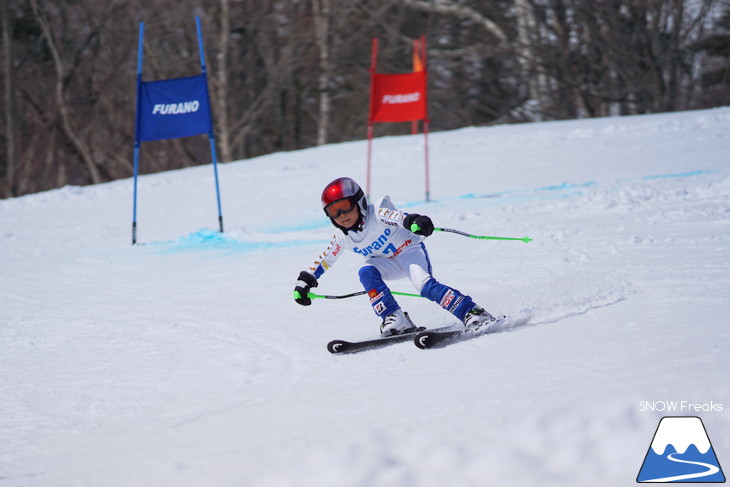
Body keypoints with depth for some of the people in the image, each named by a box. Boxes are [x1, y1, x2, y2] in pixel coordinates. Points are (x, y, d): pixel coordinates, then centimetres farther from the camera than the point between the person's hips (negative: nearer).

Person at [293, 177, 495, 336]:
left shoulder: (378, 214, -22)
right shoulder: (342, 238, -4)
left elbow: (399, 216, -41)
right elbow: (324, 260, 9)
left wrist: (415, 221, -63)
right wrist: (305, 281, 4)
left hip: (410, 250, -5)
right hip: (388, 263, 6)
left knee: (425, 285, -30)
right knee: (366, 272, -25)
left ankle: (472, 313, -32)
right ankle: (396, 320, -28)